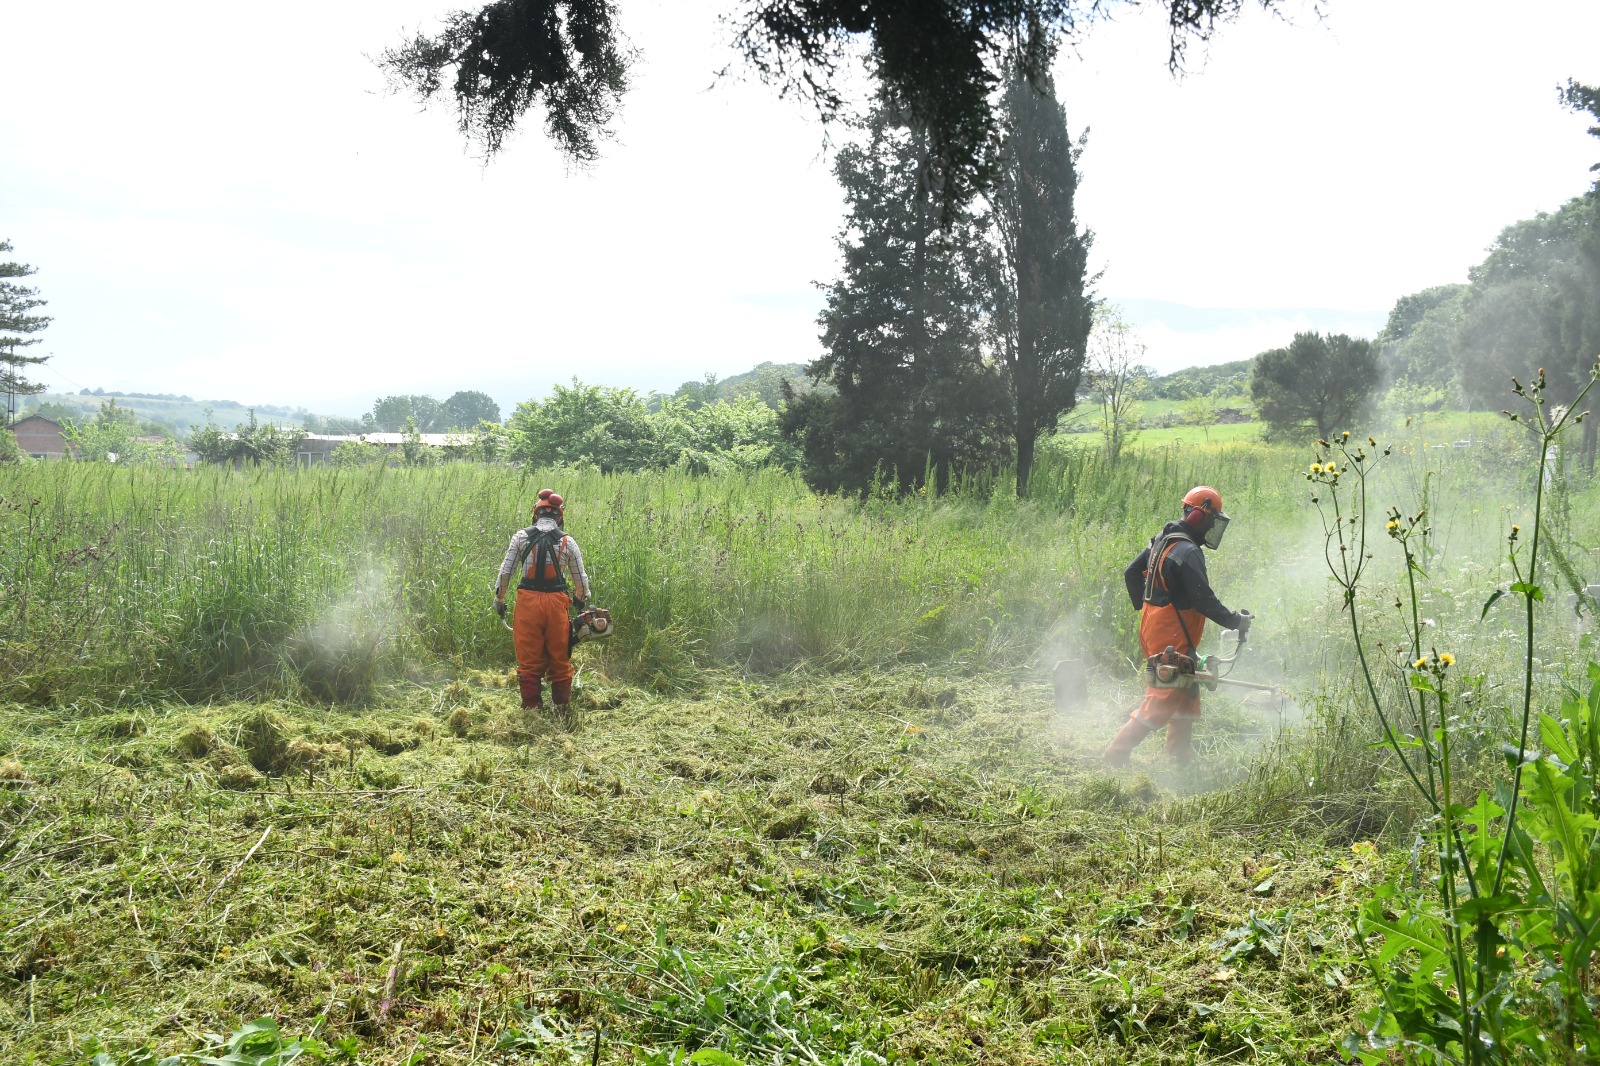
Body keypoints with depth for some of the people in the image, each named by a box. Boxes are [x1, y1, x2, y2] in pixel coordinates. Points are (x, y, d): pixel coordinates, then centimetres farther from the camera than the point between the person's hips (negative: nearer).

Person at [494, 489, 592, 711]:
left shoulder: (521, 537, 3)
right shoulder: (567, 541, 4)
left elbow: (506, 571, 2)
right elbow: (580, 578, 10)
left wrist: (499, 599, 14)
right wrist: (581, 599, 29)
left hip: (528, 601, 0)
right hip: (557, 602, 0)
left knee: (529, 658, 6)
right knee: (560, 657, 10)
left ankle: (531, 707, 9)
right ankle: (563, 706, 16)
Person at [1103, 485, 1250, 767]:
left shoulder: (1163, 540, 9)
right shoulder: (1188, 552, -21)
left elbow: (1131, 572, 16)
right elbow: (1204, 600, -22)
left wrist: (1144, 607, 24)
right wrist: (1235, 621, -10)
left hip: (1152, 627, 10)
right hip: (1172, 638, -10)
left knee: (1186, 692, 20)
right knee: (1163, 700, -5)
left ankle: (1181, 755, 28)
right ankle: (1118, 752, -2)